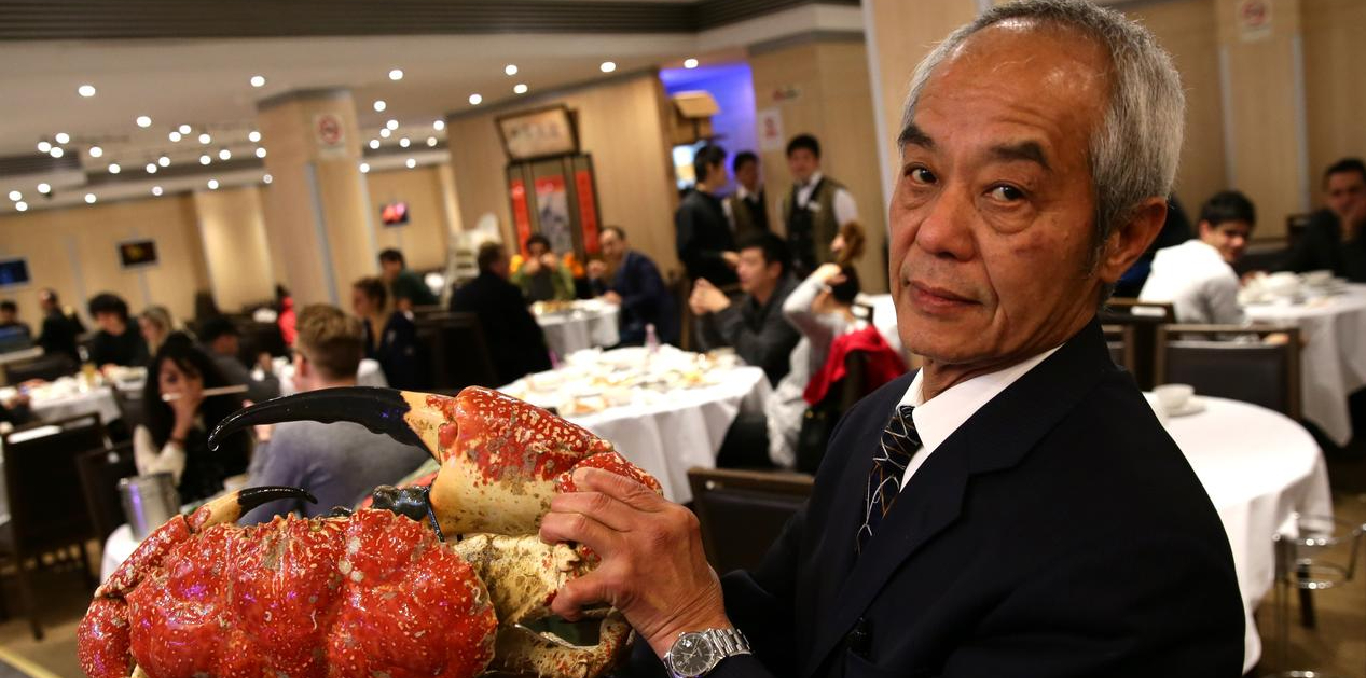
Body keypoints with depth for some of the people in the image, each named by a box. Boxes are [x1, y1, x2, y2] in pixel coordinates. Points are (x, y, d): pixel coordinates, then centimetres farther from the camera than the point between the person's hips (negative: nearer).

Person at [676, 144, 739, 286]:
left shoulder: (714, 202, 13)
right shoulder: (688, 207, -11)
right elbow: (686, 252, -18)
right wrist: (722, 257, -19)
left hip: (729, 282, 8)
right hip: (709, 286, -8)